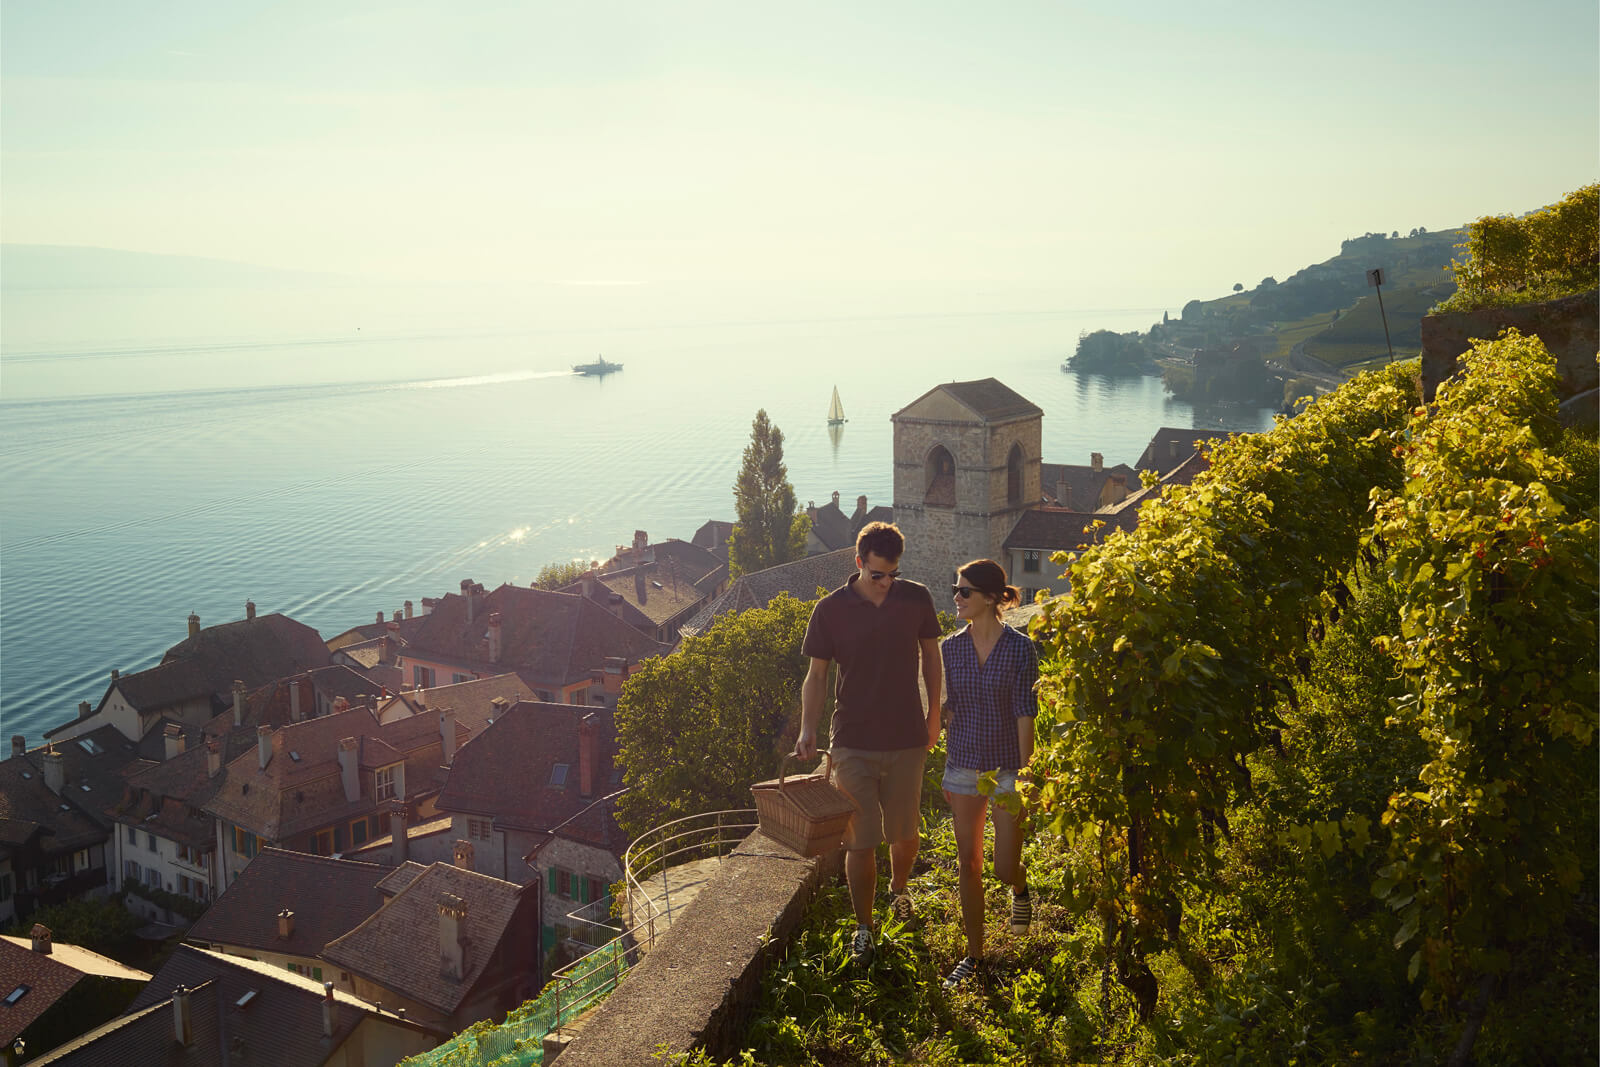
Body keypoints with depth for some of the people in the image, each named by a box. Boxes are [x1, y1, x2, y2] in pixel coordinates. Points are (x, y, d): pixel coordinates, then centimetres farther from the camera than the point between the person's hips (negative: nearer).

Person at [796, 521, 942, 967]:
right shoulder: (831, 609, -7)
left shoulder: (916, 599, -3)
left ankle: (898, 888, 45)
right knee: (860, 840, 1)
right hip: (853, 742, -1)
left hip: (907, 739, 2)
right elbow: (817, 674, -1)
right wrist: (808, 728, -13)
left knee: (905, 832, 13)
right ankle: (863, 927, 20)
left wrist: (934, 714, 13)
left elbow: (930, 654, 11)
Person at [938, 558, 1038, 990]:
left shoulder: (1019, 648, -10)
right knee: (968, 864, 6)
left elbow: (1026, 715, -10)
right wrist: (944, 772, 8)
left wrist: (1025, 776, -12)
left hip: (1007, 766, -3)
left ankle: (1019, 891, 38)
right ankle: (974, 954, 20)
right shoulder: (950, 648, 1)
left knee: (1004, 868, 0)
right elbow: (943, 709, 7)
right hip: (963, 766, 3)